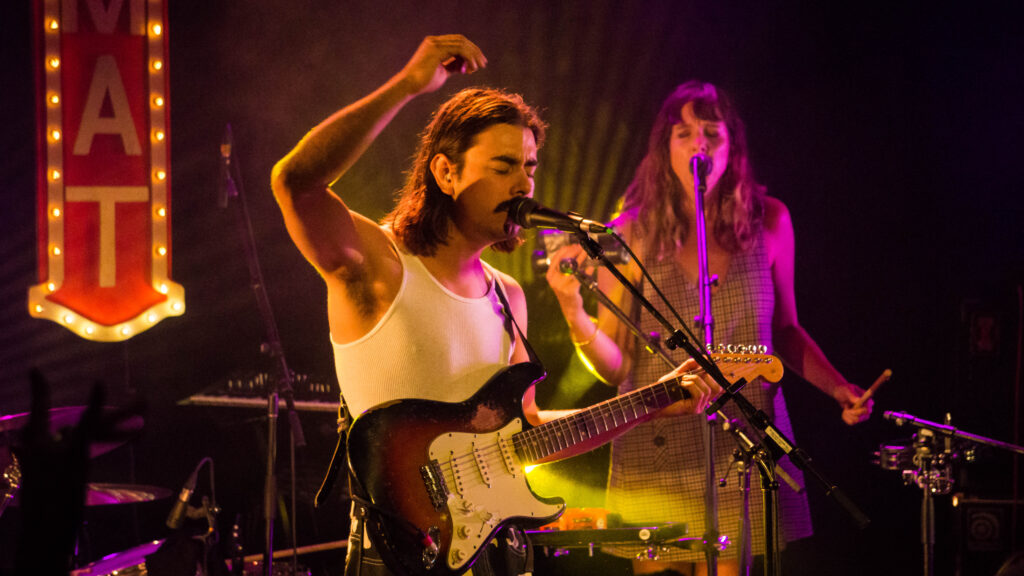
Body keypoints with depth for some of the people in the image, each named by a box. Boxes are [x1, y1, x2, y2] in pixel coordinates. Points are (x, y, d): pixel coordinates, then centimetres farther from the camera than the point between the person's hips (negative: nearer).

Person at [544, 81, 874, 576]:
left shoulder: (767, 222, 1)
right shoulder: (632, 234, -4)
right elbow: (614, 367, -2)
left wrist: (839, 389, 0)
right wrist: (574, 314, -18)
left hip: (747, 455, 1)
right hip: (657, 467, -1)